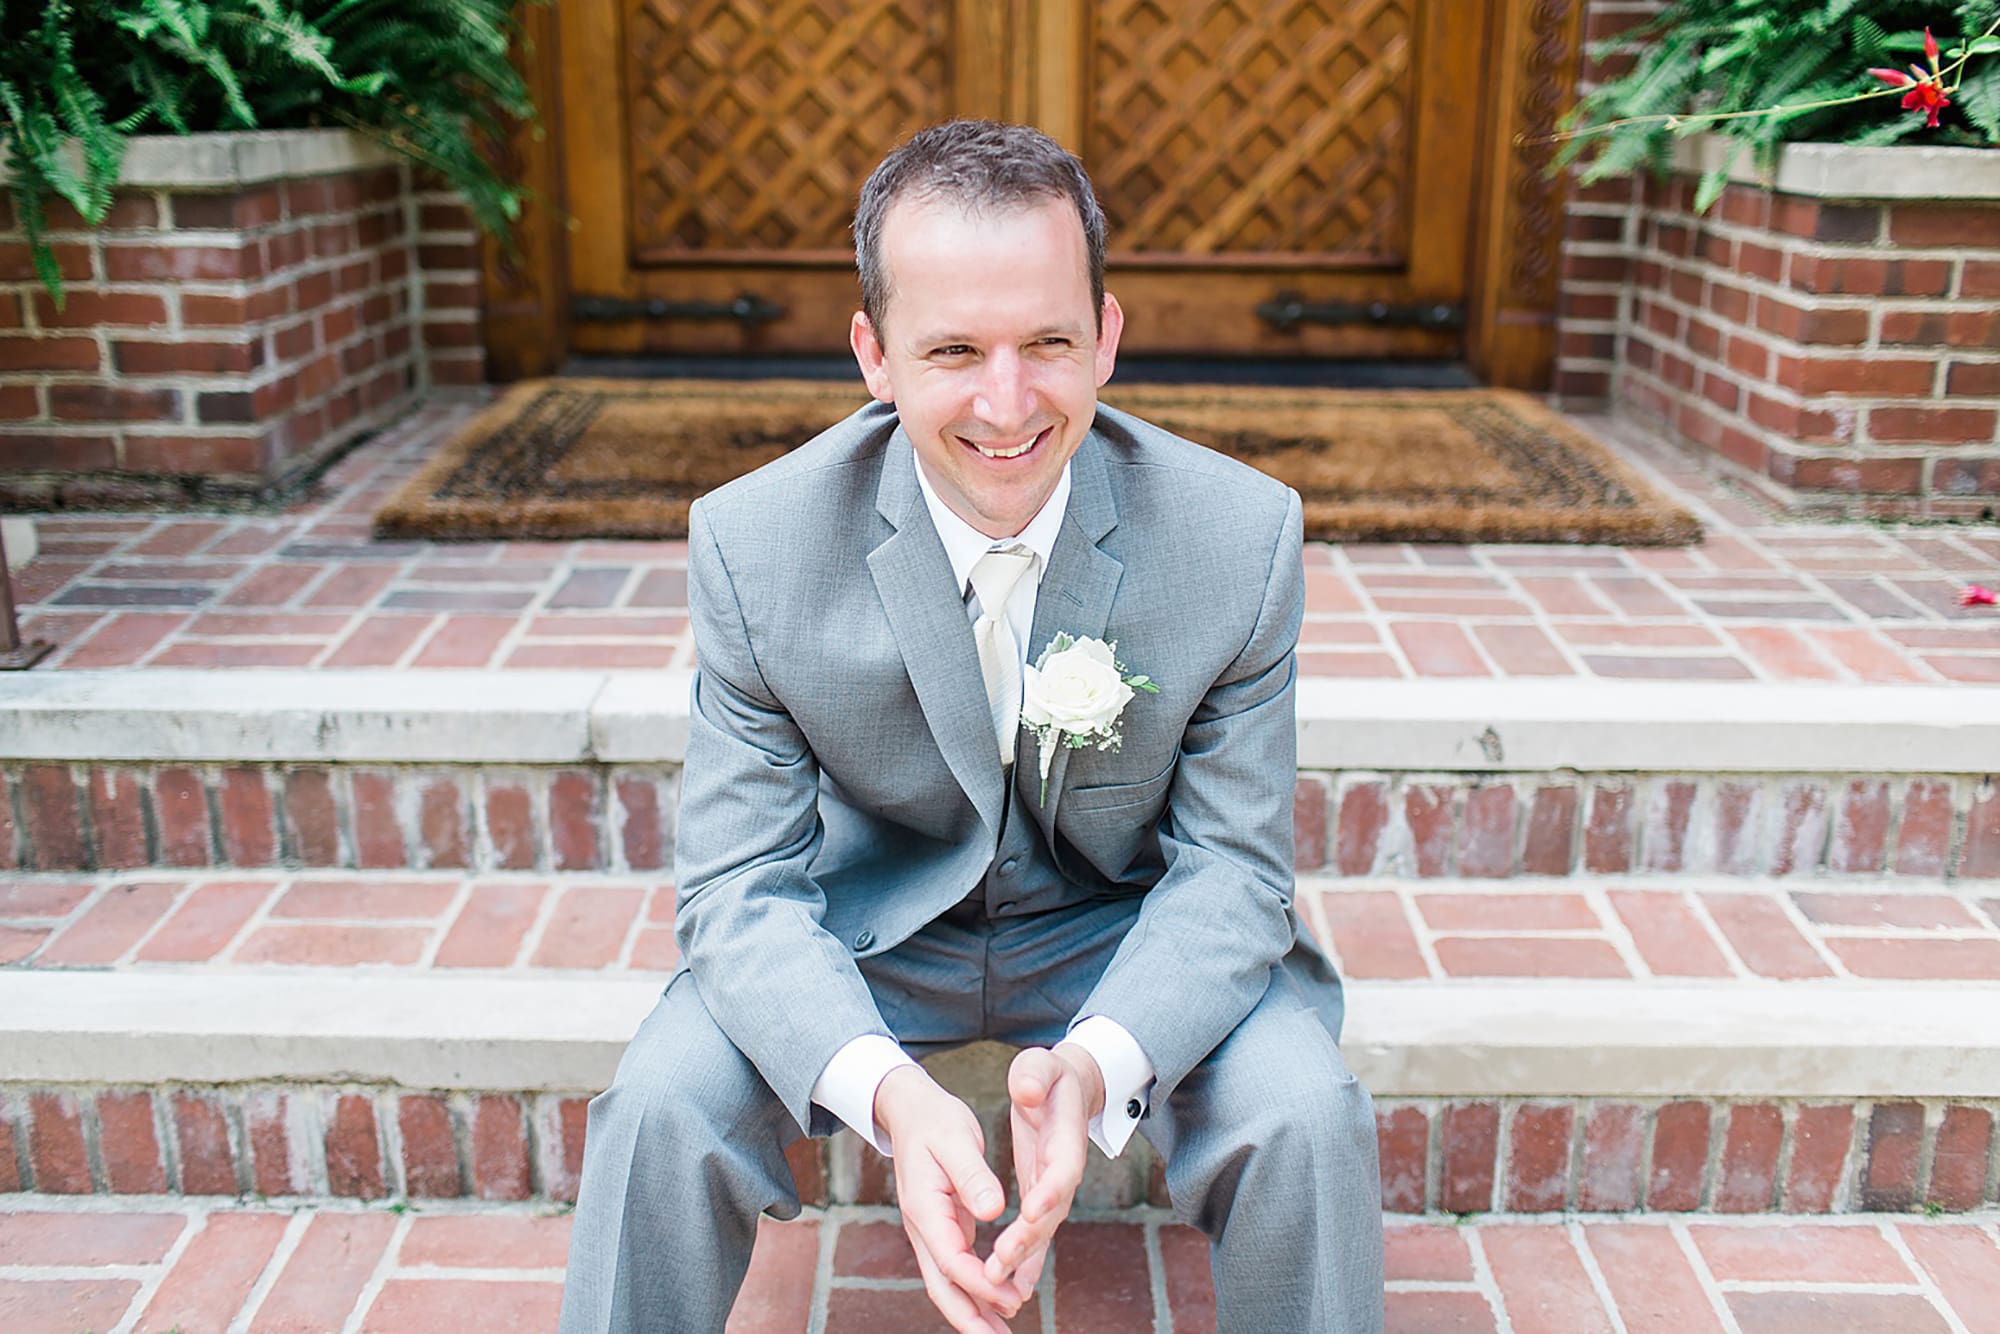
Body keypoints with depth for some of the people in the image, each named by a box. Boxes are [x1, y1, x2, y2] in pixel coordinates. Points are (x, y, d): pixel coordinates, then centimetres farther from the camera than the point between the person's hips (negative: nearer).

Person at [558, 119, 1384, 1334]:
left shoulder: (1244, 533, -20)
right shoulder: (752, 541, -20)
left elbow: (1231, 862, -14)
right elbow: (742, 880, -17)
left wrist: (1100, 1062, -35)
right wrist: (885, 1088, -37)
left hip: (1129, 927, 1)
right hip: (863, 922, 0)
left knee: (1307, 1116, -24)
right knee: (661, 1100, -23)